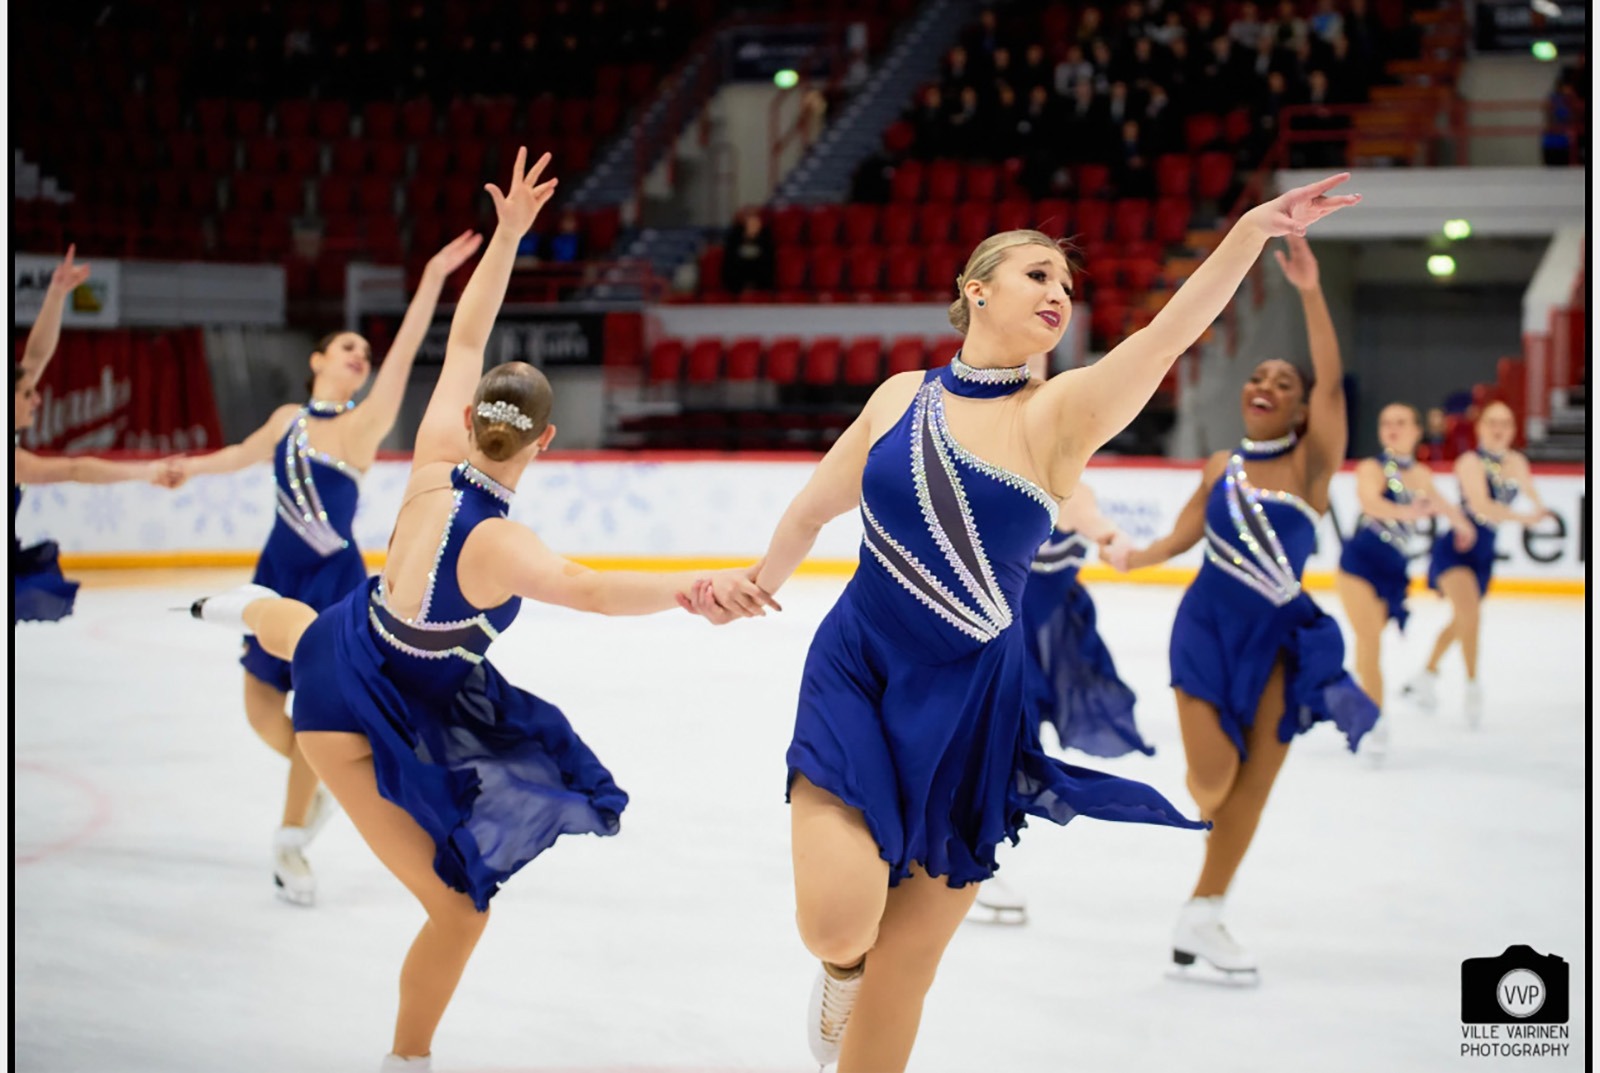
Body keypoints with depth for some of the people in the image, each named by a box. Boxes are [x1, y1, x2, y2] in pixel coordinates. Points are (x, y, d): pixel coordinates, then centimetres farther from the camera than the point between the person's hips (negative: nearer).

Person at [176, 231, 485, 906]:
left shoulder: (363, 425, -7)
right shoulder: (289, 419, 5)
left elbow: (402, 355, -20)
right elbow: (245, 454, 26)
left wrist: (432, 281, -30)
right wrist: (186, 468, 38)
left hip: (334, 580, -4)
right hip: (279, 571, 4)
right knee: (261, 709, 6)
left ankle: (291, 843, 7)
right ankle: (317, 780, 35)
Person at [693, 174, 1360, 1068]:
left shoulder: (1057, 415, -5)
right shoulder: (901, 397, 1)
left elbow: (1169, 334, -21)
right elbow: (814, 509, 16)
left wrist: (1254, 230, -33)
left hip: (967, 705, 0)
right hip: (853, 674, 0)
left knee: (901, 974, 6)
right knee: (839, 925, -19)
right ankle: (841, 967, 18)